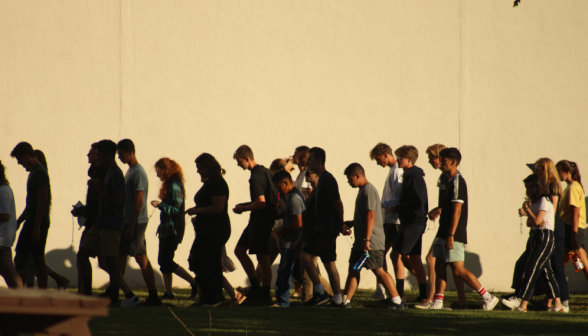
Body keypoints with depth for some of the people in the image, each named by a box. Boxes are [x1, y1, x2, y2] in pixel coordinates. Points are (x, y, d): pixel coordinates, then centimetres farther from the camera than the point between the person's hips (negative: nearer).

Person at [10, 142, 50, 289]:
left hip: (35, 222, -10)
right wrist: (18, 221, 26)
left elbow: (42, 201, -20)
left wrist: (36, 226, -23)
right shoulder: (36, 171, 18)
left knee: (20, 259, -10)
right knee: (38, 259, 8)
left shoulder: (38, 173, -13)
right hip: (37, 223, 10)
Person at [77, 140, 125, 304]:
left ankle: (113, 297, -1)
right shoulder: (109, 173, 17)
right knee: (82, 254, 8)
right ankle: (87, 293, 10)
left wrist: (97, 188, -15)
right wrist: (96, 187, 7)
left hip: (111, 226, -10)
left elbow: (116, 201, -22)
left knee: (110, 261, -7)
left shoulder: (116, 175, -14)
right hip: (100, 223, 10)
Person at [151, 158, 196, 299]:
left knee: (166, 262, -8)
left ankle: (195, 283, -3)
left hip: (173, 230, -10)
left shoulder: (174, 186, -16)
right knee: (163, 261, 8)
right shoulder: (169, 184, 13)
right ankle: (168, 293, 10)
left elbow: (176, 209, -21)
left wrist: (160, 205, -19)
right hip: (166, 229, 10)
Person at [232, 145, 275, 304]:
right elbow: (265, 199, 20)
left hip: (261, 221, -11)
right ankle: (255, 286, 16)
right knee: (239, 250, 15)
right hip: (256, 220, 11)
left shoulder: (256, 177, -19)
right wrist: (245, 205, 18)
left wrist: (244, 208, -11)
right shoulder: (265, 171, 12)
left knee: (262, 258, -4)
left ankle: (265, 295, 1)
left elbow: (261, 202, -26)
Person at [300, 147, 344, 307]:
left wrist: (341, 224, -10)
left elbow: (338, 202, -17)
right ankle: (337, 299, 9)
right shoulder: (323, 179, 17)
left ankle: (320, 292, -13)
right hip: (326, 228, 10)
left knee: (305, 255, -13)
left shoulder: (327, 179, -14)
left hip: (326, 228, -10)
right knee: (329, 263, 9)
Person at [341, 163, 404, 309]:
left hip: (372, 242, -10)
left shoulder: (368, 191, -15)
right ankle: (346, 301, 11)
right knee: (353, 270, 9)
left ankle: (397, 301, -5)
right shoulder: (363, 190, 17)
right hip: (361, 242, 10)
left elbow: (371, 215, -23)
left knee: (378, 270, -8)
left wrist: (367, 239, -25)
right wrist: (350, 223, 22)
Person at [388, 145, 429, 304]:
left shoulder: (414, 178, -15)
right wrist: (398, 208, 11)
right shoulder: (409, 176, 17)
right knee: (414, 258, 11)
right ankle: (423, 295, 12)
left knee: (396, 254, -10)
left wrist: (398, 208, -15)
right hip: (413, 222, 10)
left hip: (413, 223, -10)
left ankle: (399, 293, -10)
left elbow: (417, 201, -23)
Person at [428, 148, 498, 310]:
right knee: (439, 266, 5)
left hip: (454, 235, -10)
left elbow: (457, 209, -20)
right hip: (444, 234, 10)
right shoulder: (451, 181, 16)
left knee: (458, 269, -8)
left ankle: (487, 297, -1)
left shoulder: (457, 181, -14)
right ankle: (437, 302, 4)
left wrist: (451, 235, -24)